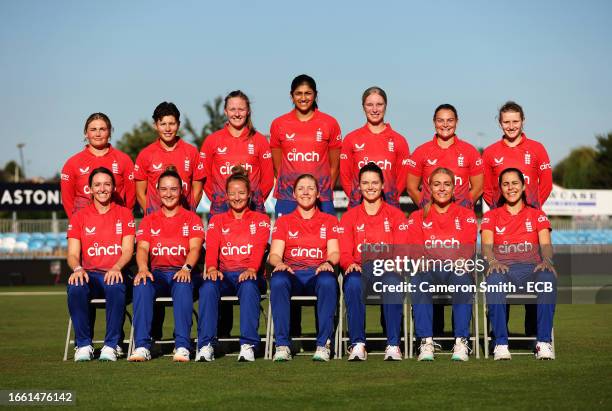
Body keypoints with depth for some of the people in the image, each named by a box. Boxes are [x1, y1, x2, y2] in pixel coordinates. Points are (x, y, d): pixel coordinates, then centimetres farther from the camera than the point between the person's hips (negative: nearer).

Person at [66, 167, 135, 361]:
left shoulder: (124, 214, 10)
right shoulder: (79, 217, 12)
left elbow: (127, 250, 1)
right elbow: (72, 254, 5)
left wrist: (116, 268, -21)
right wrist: (77, 269, -20)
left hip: (114, 274, -1)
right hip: (90, 274, 1)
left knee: (116, 287, -38)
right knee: (75, 287, -34)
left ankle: (111, 345, -27)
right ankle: (83, 344, -21)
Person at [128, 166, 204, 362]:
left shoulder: (191, 219, 11)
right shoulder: (149, 220, 17)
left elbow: (195, 247, -4)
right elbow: (142, 248, 3)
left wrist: (186, 268, -26)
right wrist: (143, 269, -20)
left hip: (181, 272, -2)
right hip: (157, 273, 2)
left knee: (183, 285, -38)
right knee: (141, 284, -33)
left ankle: (182, 346, -41)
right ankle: (142, 346, -36)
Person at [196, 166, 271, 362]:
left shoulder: (260, 220, 14)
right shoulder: (217, 221, 18)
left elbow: (259, 248, -3)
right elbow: (211, 248, 2)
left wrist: (251, 269, -24)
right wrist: (212, 268, -21)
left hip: (249, 274, -2)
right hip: (224, 274, 2)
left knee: (249, 286, -37)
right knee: (208, 286, -32)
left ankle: (248, 345, -40)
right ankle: (206, 345, -34)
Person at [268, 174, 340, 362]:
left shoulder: (329, 221, 19)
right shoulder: (283, 221, 20)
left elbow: (334, 252, 7)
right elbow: (274, 254, 9)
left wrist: (328, 262, -18)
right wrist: (279, 263, -16)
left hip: (318, 272, -1)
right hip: (292, 274, 1)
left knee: (328, 281, -39)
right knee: (277, 281, -37)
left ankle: (323, 344, -34)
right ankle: (282, 345, -36)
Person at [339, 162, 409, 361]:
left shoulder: (395, 215, 14)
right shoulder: (349, 217, 16)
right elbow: (345, 253, 7)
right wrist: (351, 264, -17)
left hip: (387, 269, -1)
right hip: (360, 270, 1)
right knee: (352, 283, -36)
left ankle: (393, 345, -34)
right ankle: (357, 344, -33)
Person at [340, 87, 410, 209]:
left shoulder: (399, 140, 7)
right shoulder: (351, 139, 7)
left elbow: (402, 177, 8)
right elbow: (345, 174, 7)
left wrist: (391, 199, -2)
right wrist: (355, 197, -3)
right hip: (358, 206, 0)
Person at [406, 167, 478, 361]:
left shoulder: (467, 216, 15)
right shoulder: (417, 218, 16)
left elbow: (468, 250, 0)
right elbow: (416, 251, 2)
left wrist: (457, 262, -23)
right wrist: (426, 262, -22)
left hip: (456, 271, 0)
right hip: (429, 272, 0)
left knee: (463, 277, -36)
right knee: (419, 279, -35)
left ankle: (461, 342, -38)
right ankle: (426, 342, -39)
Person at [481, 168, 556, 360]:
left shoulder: (537, 215, 20)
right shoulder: (491, 216, 19)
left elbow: (546, 245, 5)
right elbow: (486, 245, 2)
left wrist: (546, 261, -20)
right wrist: (492, 261, -22)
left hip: (531, 268, 1)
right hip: (503, 268, 0)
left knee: (548, 278, -37)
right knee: (494, 279, -39)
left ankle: (544, 342, -35)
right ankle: (501, 343, -38)